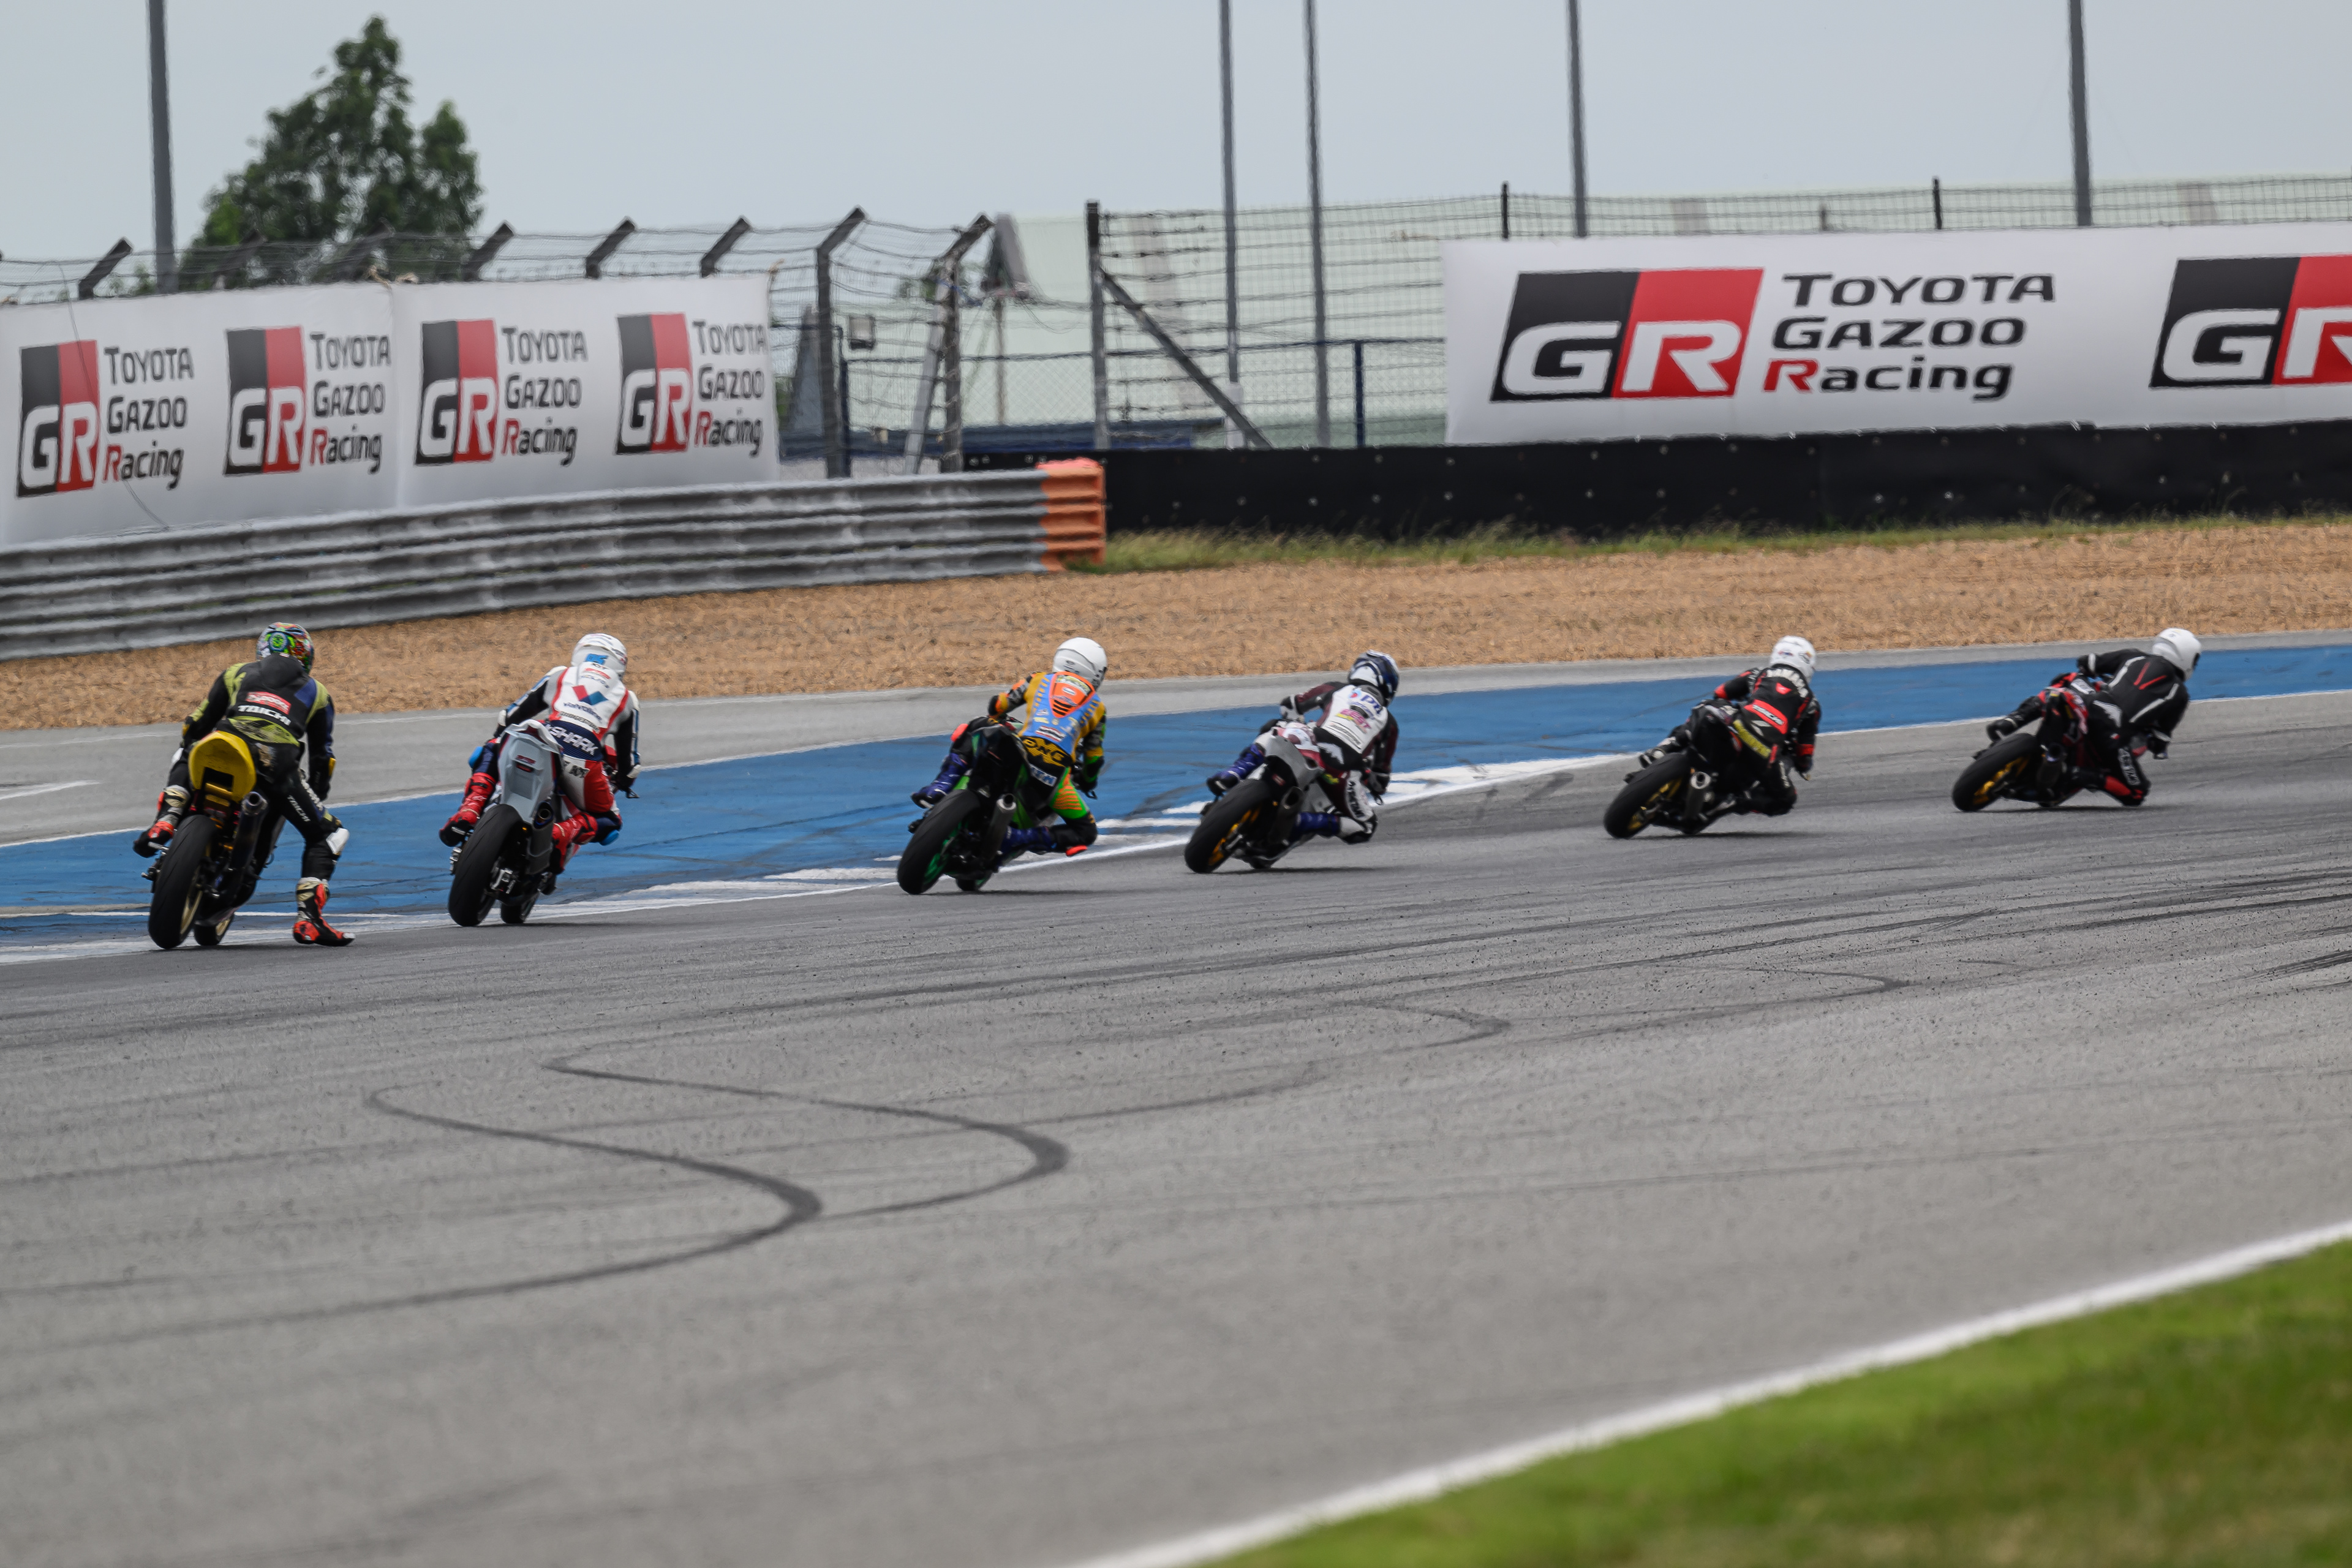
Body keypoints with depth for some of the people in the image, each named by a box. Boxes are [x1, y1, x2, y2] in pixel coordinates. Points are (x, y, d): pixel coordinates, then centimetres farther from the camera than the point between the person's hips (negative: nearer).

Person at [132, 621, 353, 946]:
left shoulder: (236, 674, 32)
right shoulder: (316, 693, 32)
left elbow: (195, 726, 33)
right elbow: (322, 759, 35)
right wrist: (316, 795, 50)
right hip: (278, 761, -2)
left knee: (183, 759, 38)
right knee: (327, 835, 16)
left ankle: (166, 820, 11)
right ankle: (308, 919, -3)